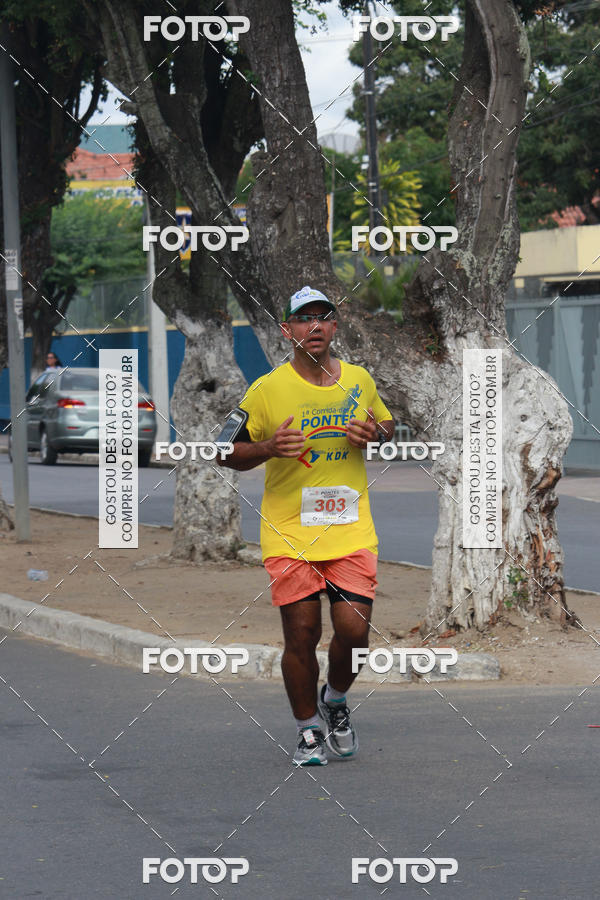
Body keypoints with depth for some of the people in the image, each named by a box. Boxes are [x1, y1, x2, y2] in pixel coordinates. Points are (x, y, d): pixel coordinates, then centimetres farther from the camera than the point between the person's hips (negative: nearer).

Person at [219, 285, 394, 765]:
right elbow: (229, 453, 2)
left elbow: (388, 426, 23)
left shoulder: (359, 379, 6)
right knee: (301, 635, -2)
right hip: (289, 532, -2)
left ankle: (335, 700, 25)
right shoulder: (267, 389, -4)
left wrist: (375, 434, -1)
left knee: (354, 631, -7)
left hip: (351, 530, 2)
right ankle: (308, 729, 18)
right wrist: (268, 448, -18)